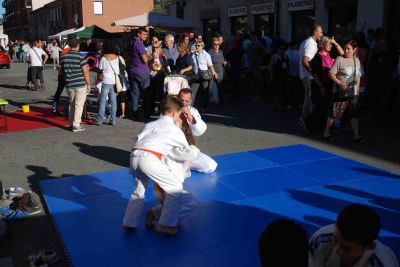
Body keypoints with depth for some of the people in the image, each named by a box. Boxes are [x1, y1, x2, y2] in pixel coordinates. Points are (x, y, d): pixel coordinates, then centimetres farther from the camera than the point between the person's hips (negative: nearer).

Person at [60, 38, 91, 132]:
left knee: (71, 104, 18)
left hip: (69, 85, 6)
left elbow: (62, 71, 14)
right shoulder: (80, 57, -12)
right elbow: (85, 72, -11)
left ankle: (71, 123, 23)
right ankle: (76, 125, 2)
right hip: (80, 84, -6)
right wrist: (88, 84, -3)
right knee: (79, 105, 0)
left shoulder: (63, 57, 6)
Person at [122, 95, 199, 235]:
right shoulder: (175, 129, 14)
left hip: (134, 156, 7)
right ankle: (165, 225, 10)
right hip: (149, 160, -7)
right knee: (175, 187, 7)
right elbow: (187, 153, 18)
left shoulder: (151, 124, 29)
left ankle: (129, 223, 30)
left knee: (138, 190, 28)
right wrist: (194, 150, 40)